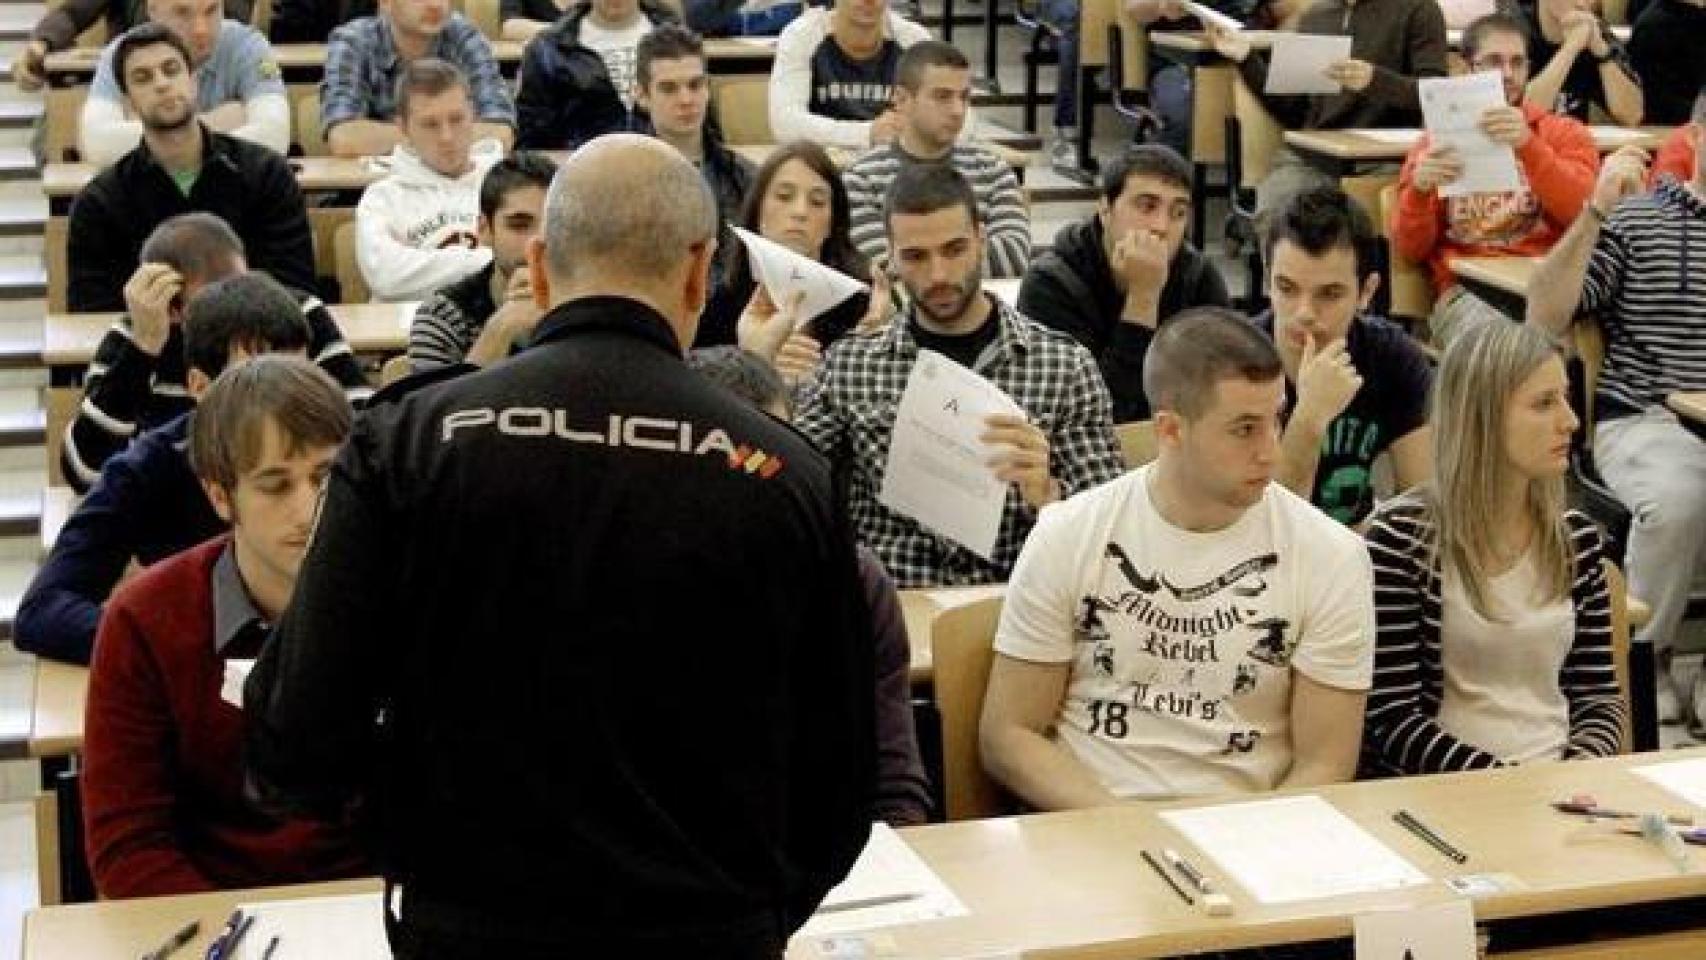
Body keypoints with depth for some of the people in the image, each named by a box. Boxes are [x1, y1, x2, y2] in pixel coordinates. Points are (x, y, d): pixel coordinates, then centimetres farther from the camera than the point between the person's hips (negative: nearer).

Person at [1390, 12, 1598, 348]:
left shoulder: (1565, 132, 13)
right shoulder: (1435, 142, 16)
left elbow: (1584, 211, -7)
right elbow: (1410, 248, 9)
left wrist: (1529, 146, -21)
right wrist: (1419, 189, -12)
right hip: (1467, 292, 0)